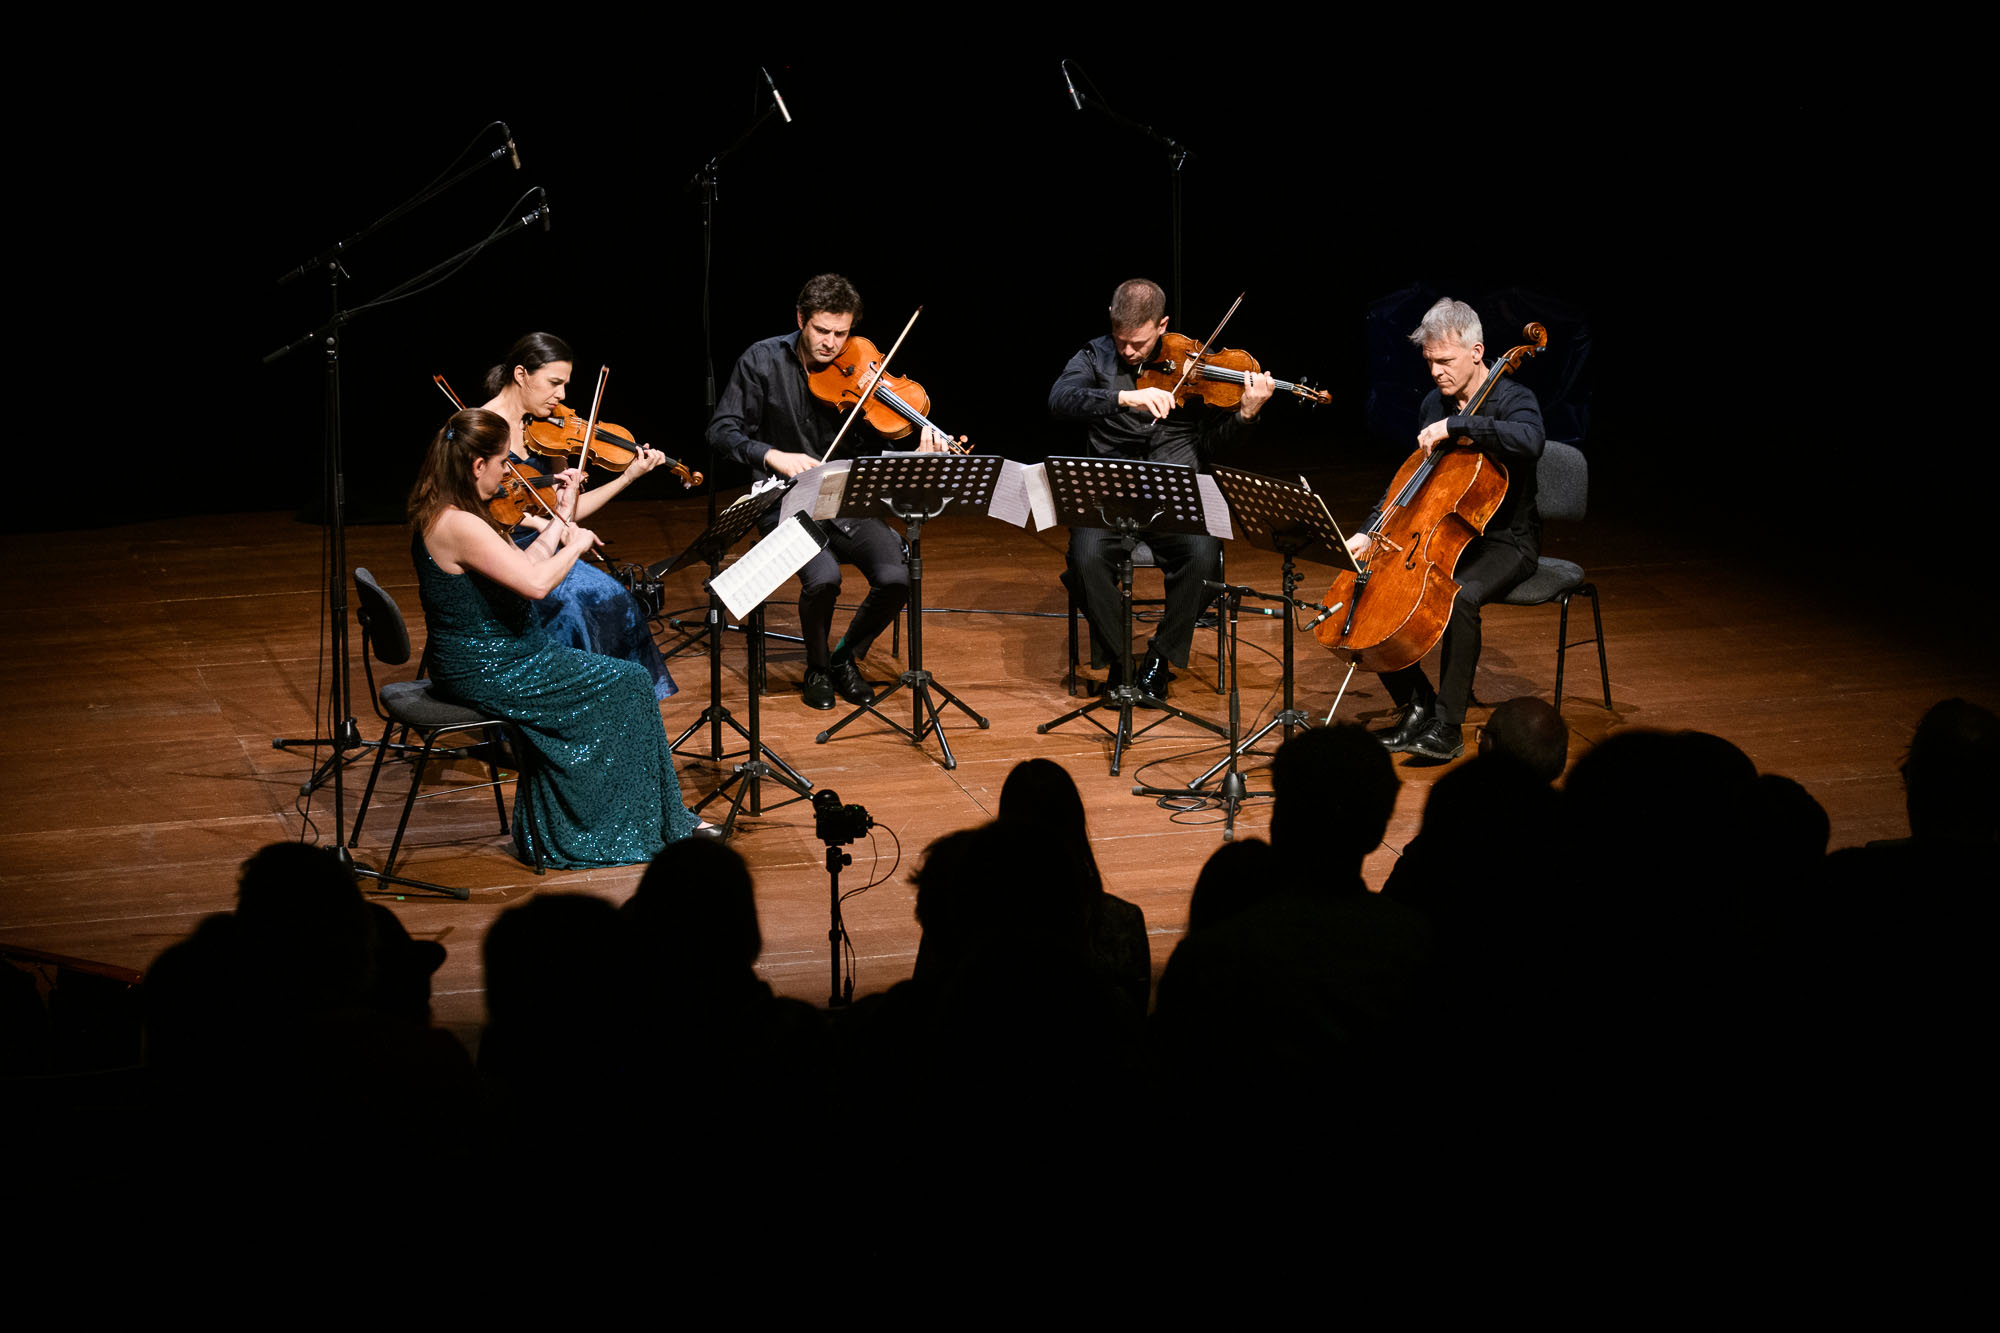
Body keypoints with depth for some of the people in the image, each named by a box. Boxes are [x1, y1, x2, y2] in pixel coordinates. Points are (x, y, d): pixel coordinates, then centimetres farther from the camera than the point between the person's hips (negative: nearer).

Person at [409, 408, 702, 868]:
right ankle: (659, 826, 14)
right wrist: (575, 543, -14)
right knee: (626, 685, -1)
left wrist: (560, 520, 14)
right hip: (488, 673, -10)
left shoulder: (438, 515, 8)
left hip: (474, 660, 10)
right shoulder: (460, 527, -25)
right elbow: (535, 582, -31)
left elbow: (518, 569, 16)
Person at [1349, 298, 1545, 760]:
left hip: (1505, 540, -7)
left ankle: (1447, 727, -27)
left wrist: (1456, 424, -36)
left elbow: (1529, 441, -37)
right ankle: (1417, 706, -1)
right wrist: (1369, 532, 4)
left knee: (1461, 596, -36)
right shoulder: (1434, 403, 8)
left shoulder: (1514, 400, -12)